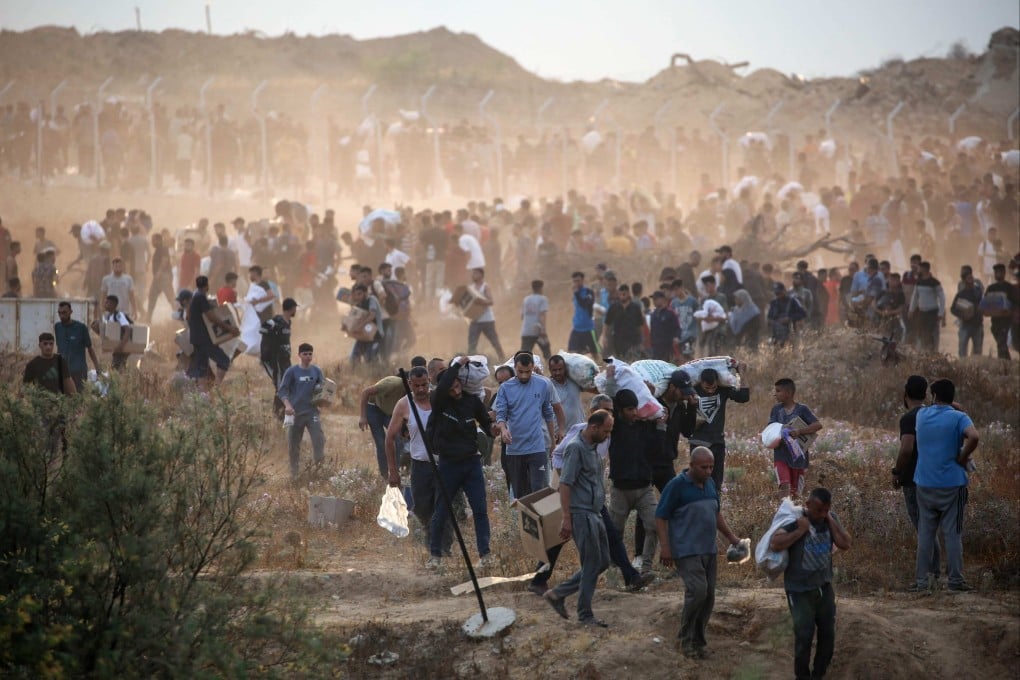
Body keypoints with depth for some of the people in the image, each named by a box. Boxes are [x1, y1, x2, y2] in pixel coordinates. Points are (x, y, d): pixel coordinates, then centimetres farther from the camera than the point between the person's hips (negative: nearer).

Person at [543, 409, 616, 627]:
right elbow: (565, 484, -18)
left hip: (594, 515, 9)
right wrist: (566, 518, -22)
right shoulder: (576, 448, -14)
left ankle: (558, 593, 16)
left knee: (602, 562, 11)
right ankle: (585, 615, 3)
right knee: (592, 564, -6)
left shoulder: (592, 448, 15)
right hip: (582, 514, -9)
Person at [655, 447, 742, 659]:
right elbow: (661, 518, -10)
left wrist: (731, 536, 19)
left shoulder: (709, 483, 11)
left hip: (708, 550, 7)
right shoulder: (677, 486, -11)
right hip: (687, 551, -7)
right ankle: (686, 639, -4)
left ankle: (697, 640, 15)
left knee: (708, 596, 5)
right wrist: (665, 547, -17)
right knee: (697, 590, -19)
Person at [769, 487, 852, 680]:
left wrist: (830, 520, -13)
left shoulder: (831, 519, 1)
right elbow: (774, 544, -27)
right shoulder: (795, 520, -16)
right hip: (800, 590, -5)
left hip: (824, 586, 5)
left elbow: (845, 544, -8)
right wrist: (800, 531, -26)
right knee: (804, 634, -7)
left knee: (828, 633, 9)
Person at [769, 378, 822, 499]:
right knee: (784, 485, -19)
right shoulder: (777, 409, 4)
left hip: (798, 456, -1)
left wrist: (799, 431, -26)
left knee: (795, 492, 7)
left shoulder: (802, 410, -5)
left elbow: (818, 425, -13)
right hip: (781, 456, 1)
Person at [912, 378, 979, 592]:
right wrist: (962, 458, -12)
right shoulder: (958, 418, -7)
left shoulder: (922, 415, 5)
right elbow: (973, 437, -25)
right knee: (953, 534, 1)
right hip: (952, 484, -3)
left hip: (925, 484, 3)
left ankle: (922, 580, 8)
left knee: (925, 533, 9)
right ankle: (955, 580, 2)